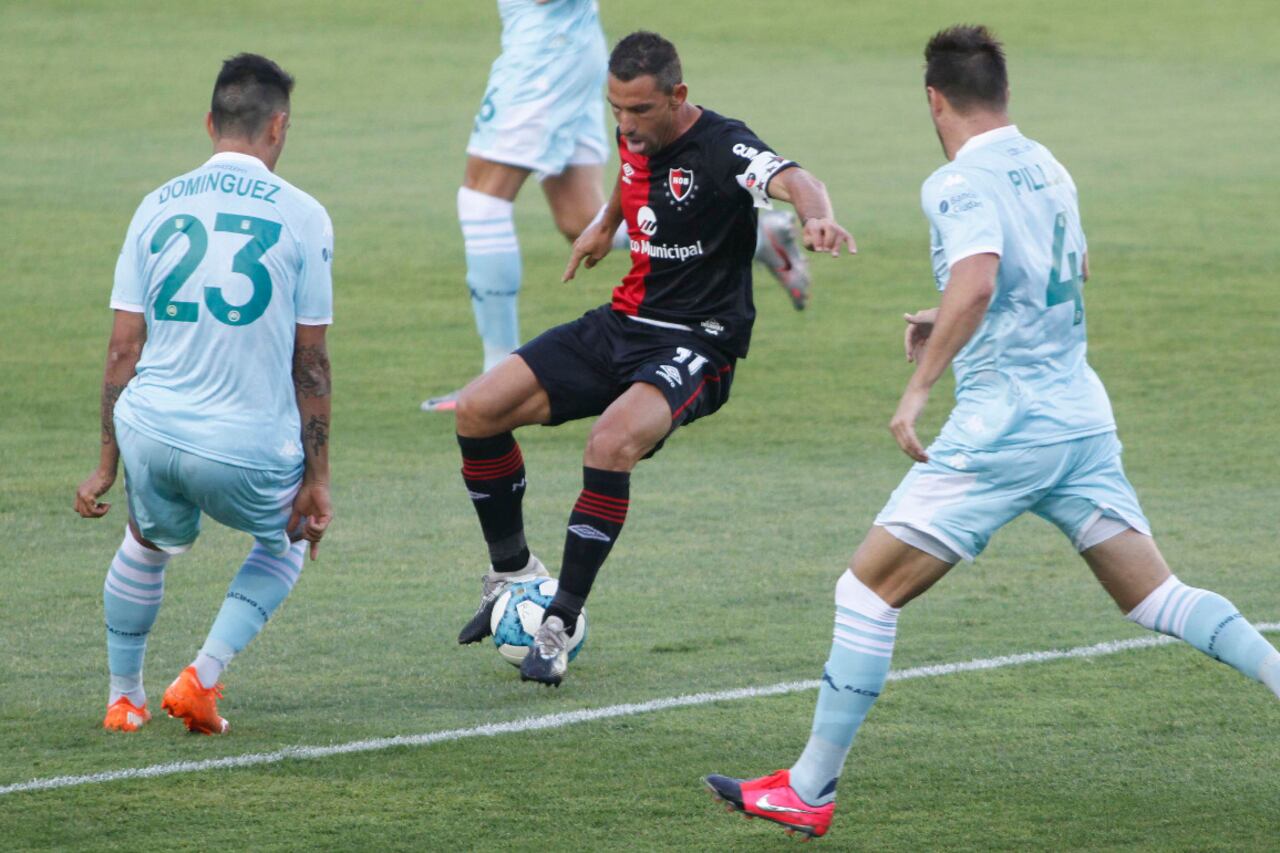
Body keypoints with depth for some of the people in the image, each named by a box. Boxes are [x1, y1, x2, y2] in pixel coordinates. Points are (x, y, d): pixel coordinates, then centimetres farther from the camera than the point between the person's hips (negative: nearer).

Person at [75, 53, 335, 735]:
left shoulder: (158, 207, 5)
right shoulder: (301, 216, -2)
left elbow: (123, 351, 5)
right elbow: (311, 365, -1)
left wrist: (107, 465, 12)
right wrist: (316, 480, 6)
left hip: (150, 431, 3)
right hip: (251, 445, -3)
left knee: (147, 545, 33)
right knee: (286, 544, 28)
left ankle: (123, 698, 36)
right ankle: (203, 678, 11)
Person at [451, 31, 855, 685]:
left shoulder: (720, 147, -20)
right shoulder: (636, 137, 3)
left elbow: (791, 180, -41)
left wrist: (817, 215, -62)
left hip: (694, 347, -8)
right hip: (621, 325, 8)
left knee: (611, 445, -34)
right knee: (478, 411, -3)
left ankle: (560, 624, -21)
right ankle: (512, 572, 18)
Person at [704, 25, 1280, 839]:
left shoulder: (963, 183, -12)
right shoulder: (1044, 167, 13)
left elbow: (977, 280, -31)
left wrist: (919, 389, -27)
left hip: (1004, 427, -7)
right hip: (1082, 416, 8)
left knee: (869, 589, 0)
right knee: (1156, 595, 10)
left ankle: (809, 791, 0)